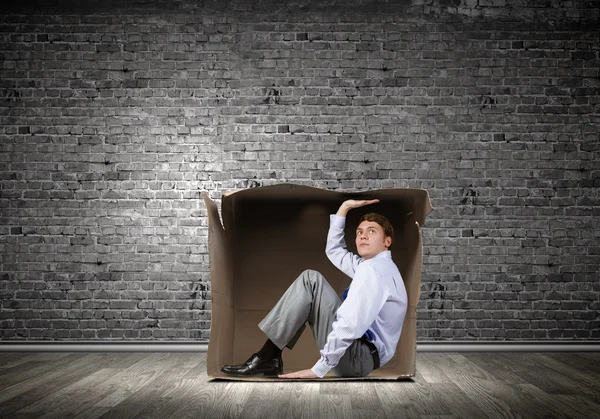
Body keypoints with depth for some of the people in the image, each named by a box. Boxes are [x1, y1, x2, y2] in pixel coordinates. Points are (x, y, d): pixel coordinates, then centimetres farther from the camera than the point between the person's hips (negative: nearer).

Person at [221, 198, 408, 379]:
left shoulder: (372, 269, -16)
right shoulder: (378, 265, 16)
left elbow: (350, 325, -27)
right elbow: (333, 250, 27)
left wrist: (318, 370, -25)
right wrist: (345, 207, 17)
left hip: (359, 357, -10)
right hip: (363, 353, 10)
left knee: (311, 280, -13)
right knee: (310, 278, 13)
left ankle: (267, 358, -14)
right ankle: (269, 357, 3)